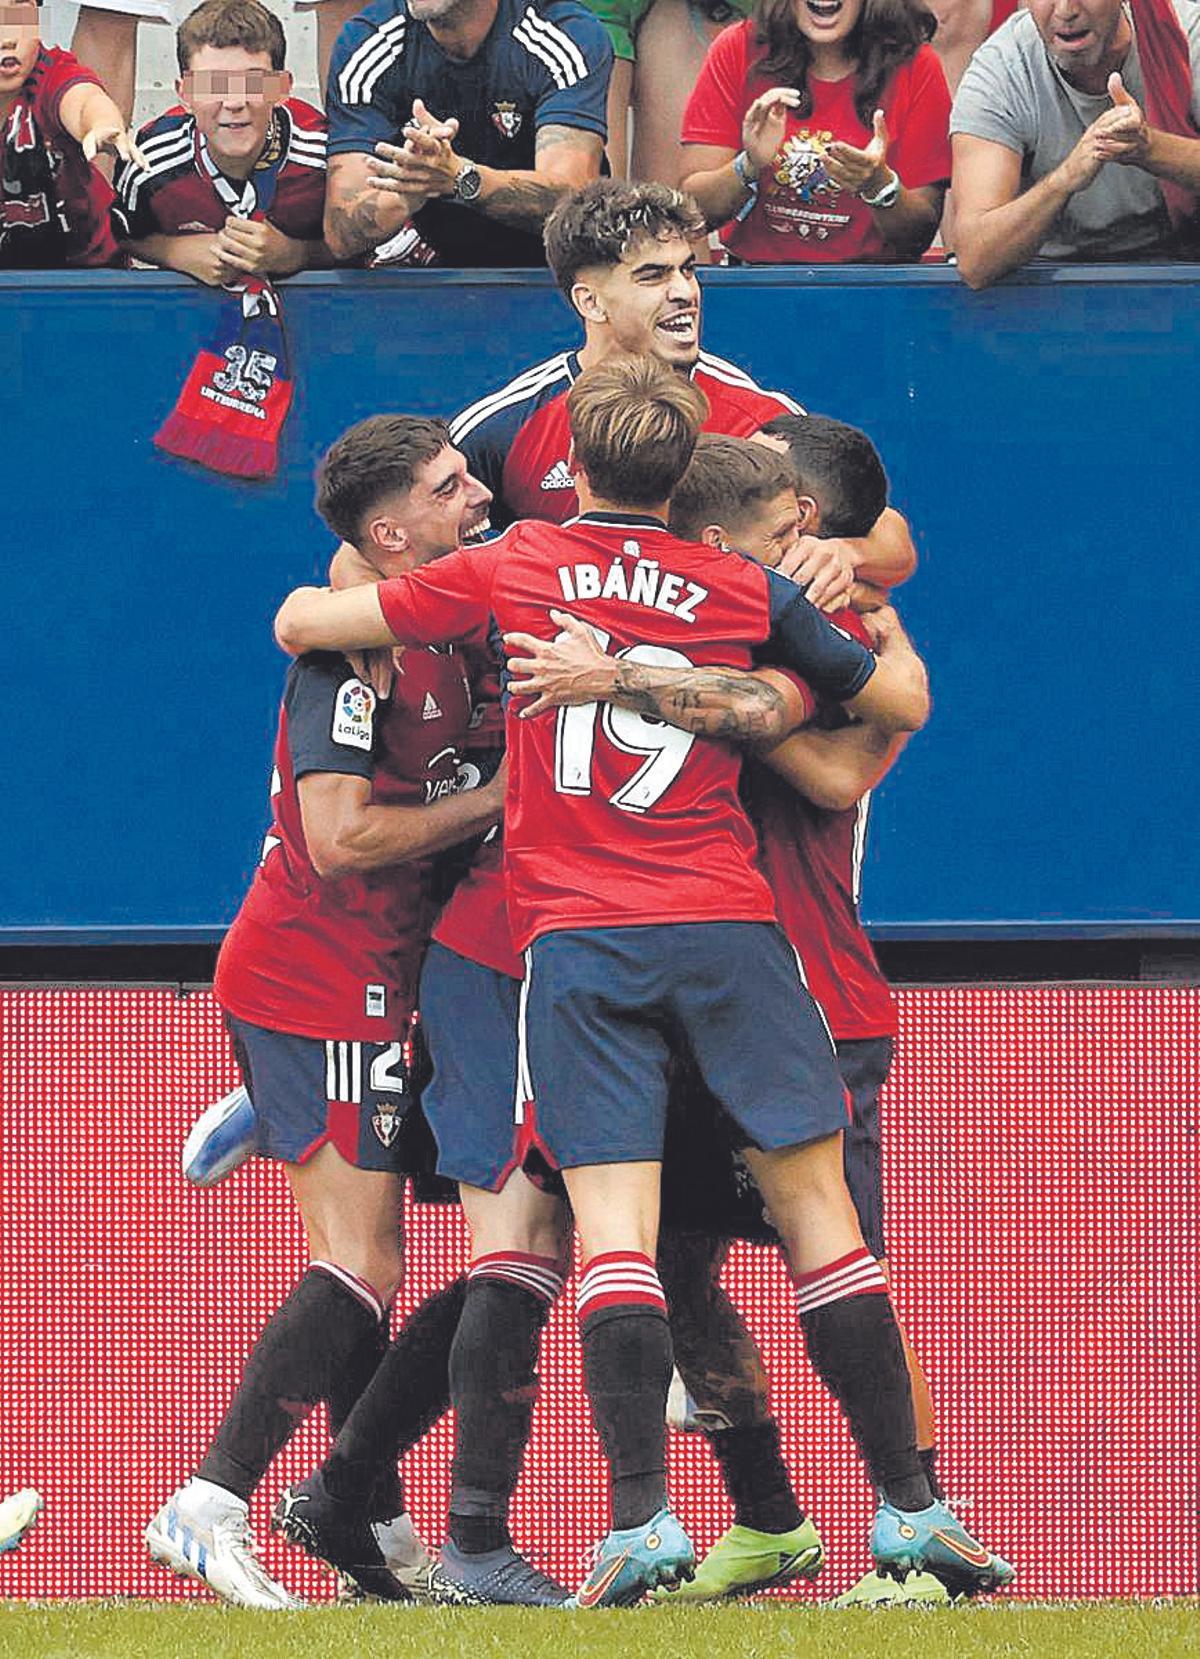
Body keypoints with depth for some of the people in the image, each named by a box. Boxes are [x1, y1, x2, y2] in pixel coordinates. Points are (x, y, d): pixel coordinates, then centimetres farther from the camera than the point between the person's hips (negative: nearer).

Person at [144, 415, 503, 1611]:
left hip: (362, 985, 10)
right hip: (325, 986, -10)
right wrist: (496, 802, -15)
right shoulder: (354, 647, -16)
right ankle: (208, 1509, -20)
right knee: (363, 1268, -14)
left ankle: (379, 1536, 20)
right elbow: (342, 836, -23)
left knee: (361, 1267, 14)